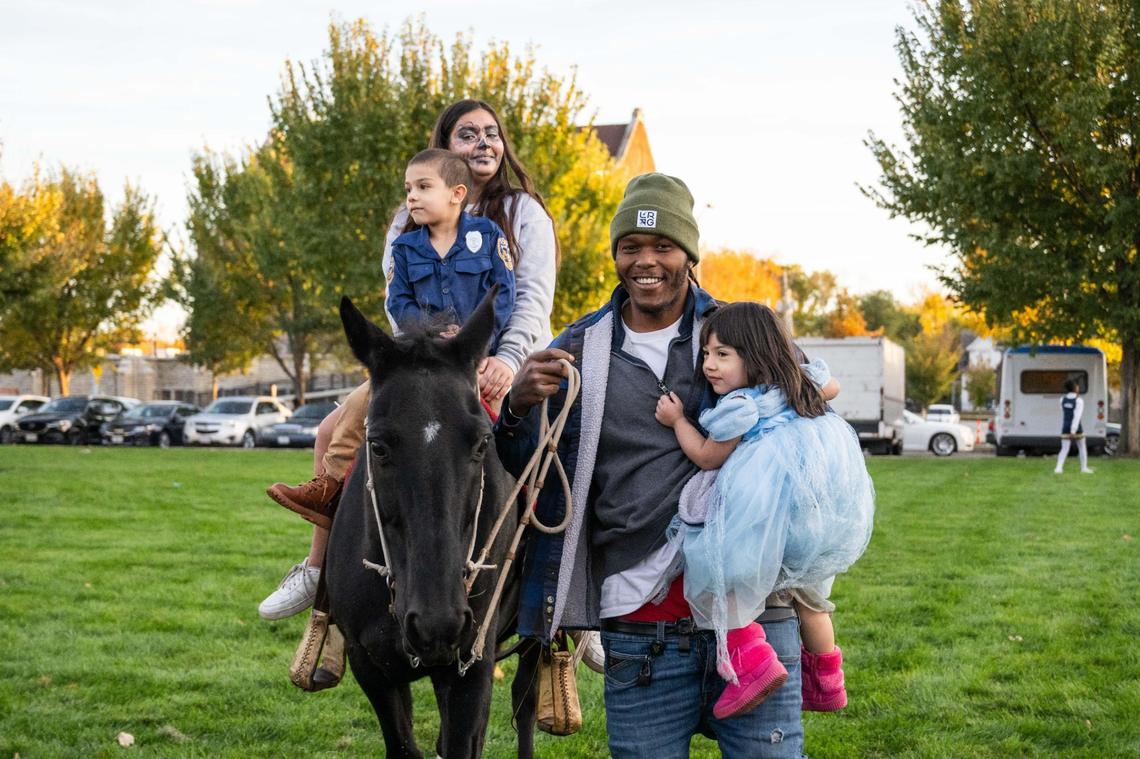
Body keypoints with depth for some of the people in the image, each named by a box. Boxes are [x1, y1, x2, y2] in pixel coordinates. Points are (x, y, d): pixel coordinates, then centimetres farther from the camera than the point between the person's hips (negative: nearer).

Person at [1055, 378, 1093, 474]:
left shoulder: (1063, 399, 5)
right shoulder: (1079, 400, -11)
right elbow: (1077, 416, -19)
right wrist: (1073, 431, -25)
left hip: (1065, 428, 3)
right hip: (1076, 428, -3)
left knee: (1064, 449, -1)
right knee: (1082, 447, 17)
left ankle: (1058, 468, -20)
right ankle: (1084, 468, 22)